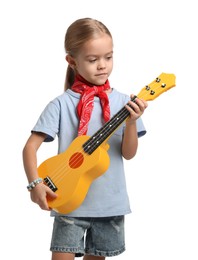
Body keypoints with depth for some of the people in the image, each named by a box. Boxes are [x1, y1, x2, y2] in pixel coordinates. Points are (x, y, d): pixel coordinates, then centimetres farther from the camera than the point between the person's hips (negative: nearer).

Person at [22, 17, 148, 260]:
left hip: (111, 203, 2)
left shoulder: (123, 102, -1)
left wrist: (131, 122, -19)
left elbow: (128, 153, -3)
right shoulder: (62, 104, -8)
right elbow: (30, 147, -10)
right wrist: (35, 183, -24)